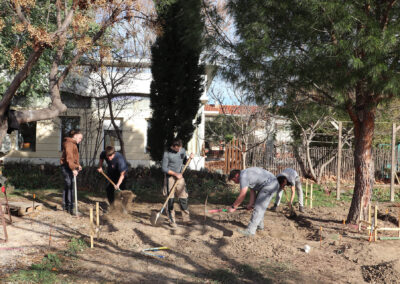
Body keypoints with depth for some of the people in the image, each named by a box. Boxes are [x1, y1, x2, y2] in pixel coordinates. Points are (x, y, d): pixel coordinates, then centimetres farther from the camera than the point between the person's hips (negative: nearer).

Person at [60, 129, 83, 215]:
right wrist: (73, 169, -28)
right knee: (70, 187, -11)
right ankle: (70, 208, -10)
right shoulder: (69, 143, -13)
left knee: (67, 187, 15)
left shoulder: (73, 144, 20)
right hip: (67, 167, -10)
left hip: (70, 168, 10)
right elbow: (69, 157, -22)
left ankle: (65, 206, 24)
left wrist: (77, 165, 15)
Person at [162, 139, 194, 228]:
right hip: (170, 177, -4)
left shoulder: (183, 150, 5)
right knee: (170, 199, -1)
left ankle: (186, 218, 14)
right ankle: (172, 220, 7)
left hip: (180, 177, 5)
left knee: (183, 198, 4)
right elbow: (164, 168, -12)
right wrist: (175, 174, -17)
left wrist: (190, 159, -2)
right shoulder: (167, 154, -13)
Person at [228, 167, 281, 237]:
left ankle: (251, 230, -16)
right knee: (259, 205, 20)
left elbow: (242, 196, -14)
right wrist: (251, 204, 0)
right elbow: (252, 191, 12)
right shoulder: (246, 175, 19)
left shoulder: (243, 177, -13)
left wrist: (233, 207, -5)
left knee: (258, 207, -13)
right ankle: (259, 226, 30)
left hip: (270, 184, -11)